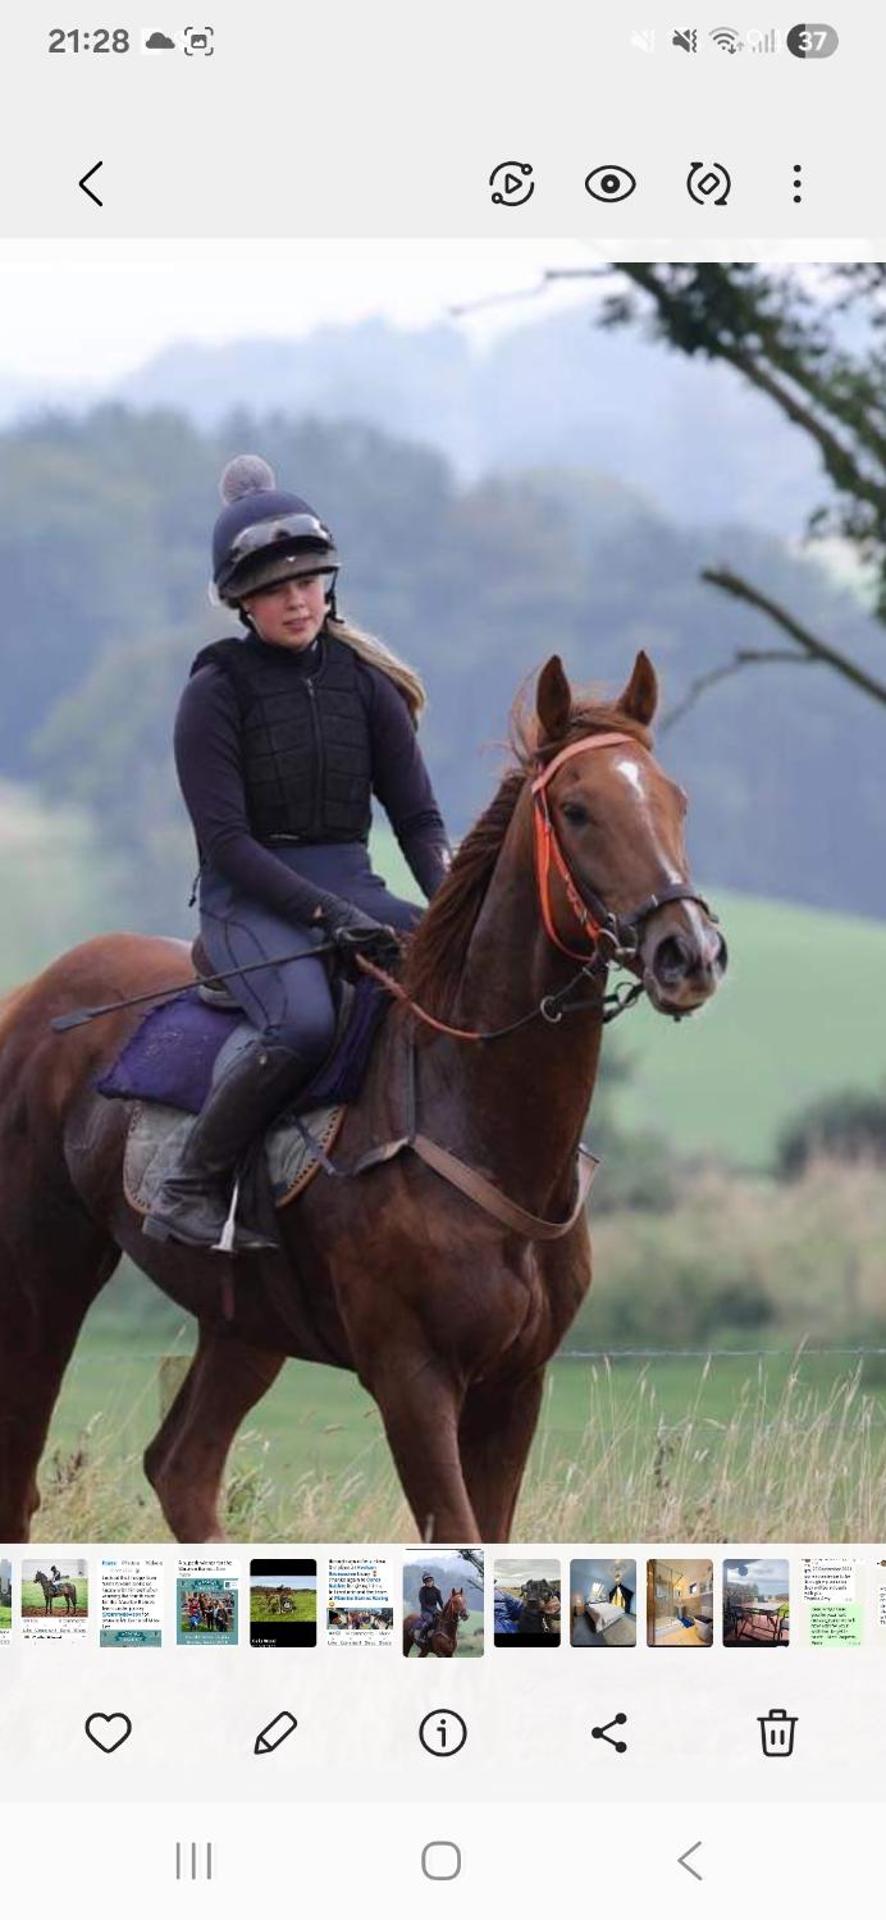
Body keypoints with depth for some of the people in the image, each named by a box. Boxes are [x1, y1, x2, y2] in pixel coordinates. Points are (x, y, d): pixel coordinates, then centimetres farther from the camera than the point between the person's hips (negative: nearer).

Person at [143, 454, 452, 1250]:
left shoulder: (366, 682, 9)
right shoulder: (218, 692, -4)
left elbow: (416, 815, 9)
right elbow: (226, 840, -11)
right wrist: (325, 914, -22)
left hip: (352, 885, 5)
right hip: (250, 897, -5)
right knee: (303, 1022, -36)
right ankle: (190, 1192, -23)